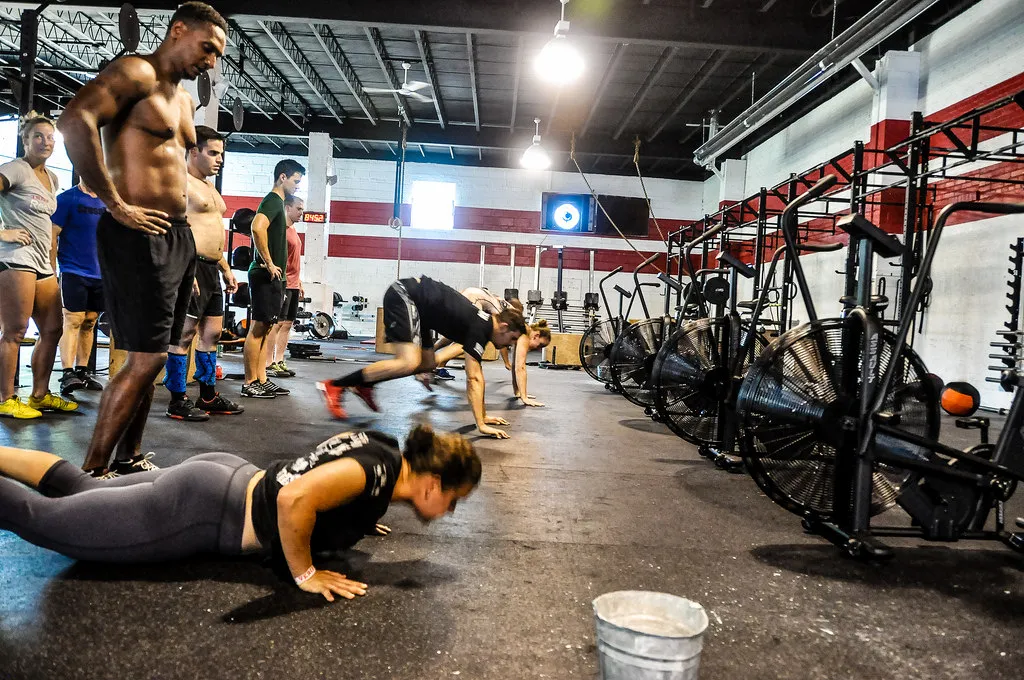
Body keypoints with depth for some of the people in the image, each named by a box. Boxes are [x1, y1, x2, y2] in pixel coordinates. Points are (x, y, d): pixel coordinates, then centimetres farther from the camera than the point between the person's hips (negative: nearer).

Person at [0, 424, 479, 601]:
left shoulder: (384, 449, 0)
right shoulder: (380, 472, -27)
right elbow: (295, 497, -40)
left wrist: (353, 515, 15)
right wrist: (305, 575, -25)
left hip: (221, 476, 8)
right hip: (202, 512, -8)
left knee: (78, 489, 23)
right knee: (39, 516, 4)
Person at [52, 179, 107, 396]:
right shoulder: (67, 199, -4)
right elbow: (52, 235, -8)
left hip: (100, 274, 6)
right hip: (74, 272, -5)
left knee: (89, 323, 8)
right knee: (73, 321, -8)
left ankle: (82, 371, 15)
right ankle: (67, 374, -8)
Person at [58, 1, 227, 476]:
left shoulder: (184, 99, 21)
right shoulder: (138, 72, -7)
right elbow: (75, 121, -24)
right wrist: (116, 205, -21)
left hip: (178, 235, 9)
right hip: (139, 235, -9)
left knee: (152, 357, 12)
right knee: (145, 358, -10)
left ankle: (128, 459, 23)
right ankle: (92, 472, 0)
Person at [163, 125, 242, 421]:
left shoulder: (210, 188, 23)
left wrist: (226, 270, 22)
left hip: (212, 269, 10)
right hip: (191, 266, -10)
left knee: (212, 333, 11)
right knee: (184, 333, -7)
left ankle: (208, 396, 19)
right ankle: (177, 401, -1)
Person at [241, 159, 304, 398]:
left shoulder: (278, 203, 20)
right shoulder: (272, 201, -11)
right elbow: (257, 228, -29)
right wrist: (269, 264, -22)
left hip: (272, 276, 10)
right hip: (265, 275, -10)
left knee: (265, 328, 10)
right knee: (258, 327, -7)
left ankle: (262, 381, 15)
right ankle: (250, 383, -2)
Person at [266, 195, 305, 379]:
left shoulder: (293, 231, 18)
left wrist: (299, 282, 22)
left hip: (293, 285, 9)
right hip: (283, 284, -9)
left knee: (287, 324, 9)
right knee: (276, 323, -8)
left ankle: (279, 361, 14)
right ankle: (269, 364, -4)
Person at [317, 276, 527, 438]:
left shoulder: (482, 324, 10)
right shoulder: (480, 328, -17)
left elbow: (476, 374, 17)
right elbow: (473, 378, -22)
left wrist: (483, 415, 19)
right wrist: (481, 425, -23)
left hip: (412, 300, 10)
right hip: (403, 296, -10)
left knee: (427, 364, 12)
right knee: (409, 363, -23)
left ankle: (364, 384, 17)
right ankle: (334, 386, -18)